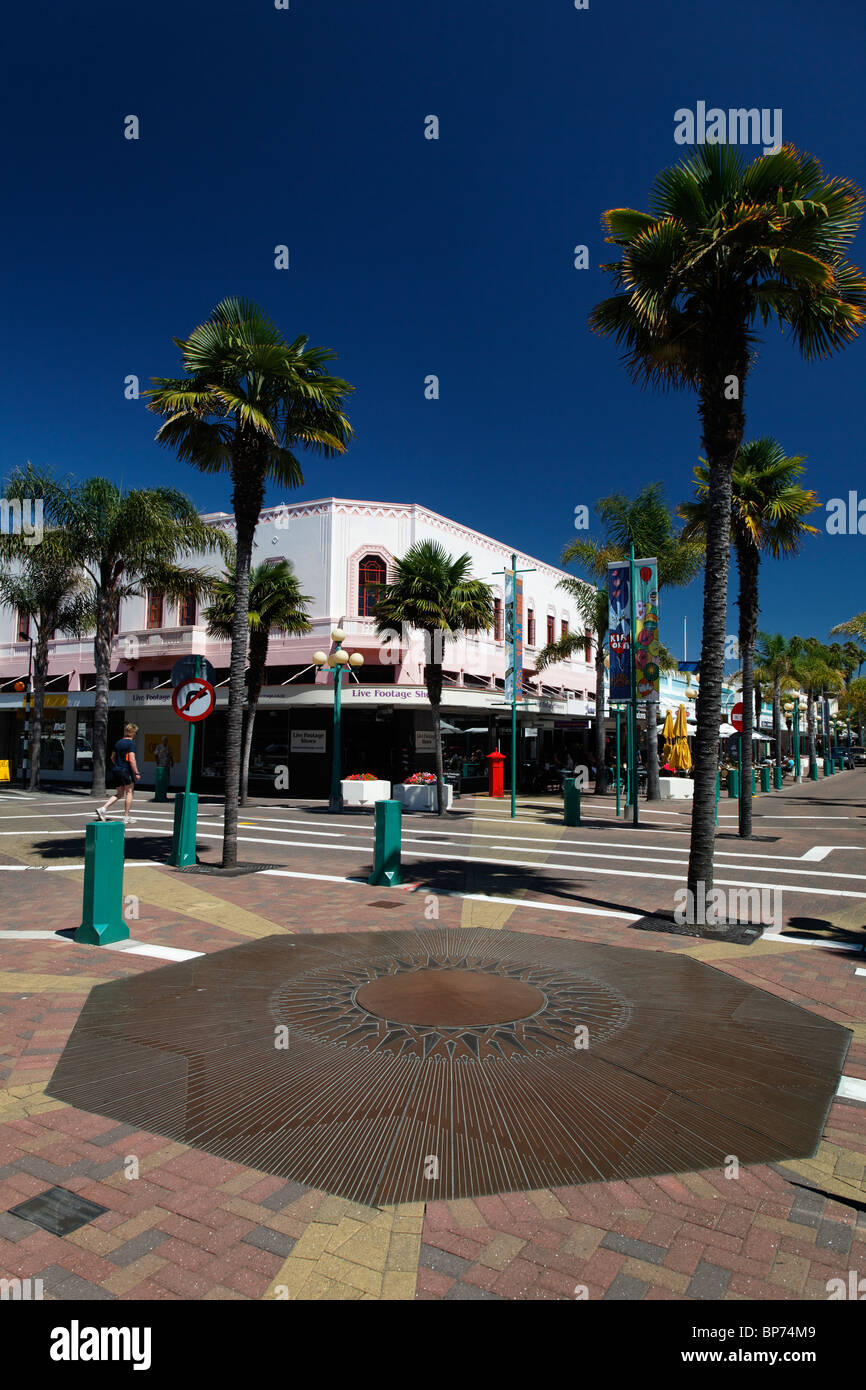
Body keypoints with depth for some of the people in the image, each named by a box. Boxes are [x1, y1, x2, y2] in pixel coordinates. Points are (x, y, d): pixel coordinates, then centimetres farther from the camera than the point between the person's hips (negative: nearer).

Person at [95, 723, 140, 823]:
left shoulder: (118, 742, 12)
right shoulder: (131, 743, -12)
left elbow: (112, 757, 20)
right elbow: (131, 760, -20)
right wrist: (137, 773, -16)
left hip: (117, 770, 7)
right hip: (126, 770, -7)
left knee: (119, 794, 15)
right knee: (129, 792, 5)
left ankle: (103, 809, -1)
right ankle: (126, 817, 7)